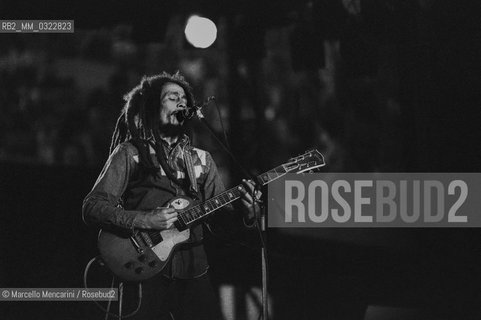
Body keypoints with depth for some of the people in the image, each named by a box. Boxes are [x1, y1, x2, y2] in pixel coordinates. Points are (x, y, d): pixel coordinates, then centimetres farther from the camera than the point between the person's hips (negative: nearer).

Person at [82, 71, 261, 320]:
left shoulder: (200, 159, 16)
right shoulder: (130, 154, 0)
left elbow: (220, 210, 11)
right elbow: (92, 209, -9)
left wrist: (245, 209, -11)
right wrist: (144, 221, -21)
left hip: (193, 271, 4)